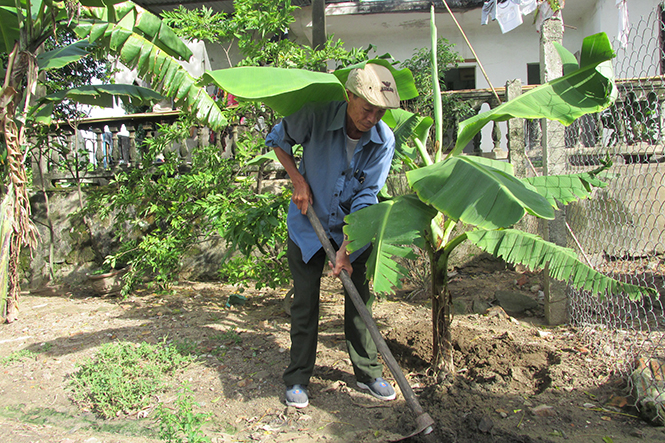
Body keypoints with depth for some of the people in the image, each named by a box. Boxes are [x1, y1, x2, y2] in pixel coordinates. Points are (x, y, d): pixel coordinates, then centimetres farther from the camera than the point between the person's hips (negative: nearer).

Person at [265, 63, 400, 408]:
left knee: (359, 300, 7)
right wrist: (297, 179, -13)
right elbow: (277, 139, -2)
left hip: (354, 229, 2)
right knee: (305, 302, 3)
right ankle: (297, 378, 20)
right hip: (308, 226, -1)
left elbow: (366, 198, -17)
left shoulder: (384, 140, -17)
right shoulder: (317, 117, -21)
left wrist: (345, 249, -22)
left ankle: (367, 373, 25)